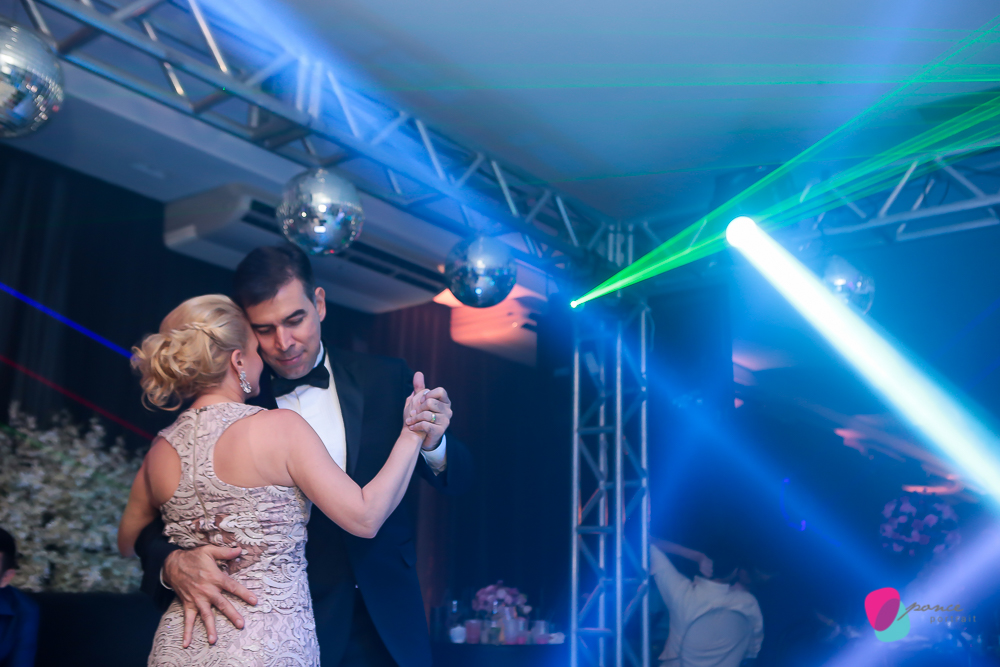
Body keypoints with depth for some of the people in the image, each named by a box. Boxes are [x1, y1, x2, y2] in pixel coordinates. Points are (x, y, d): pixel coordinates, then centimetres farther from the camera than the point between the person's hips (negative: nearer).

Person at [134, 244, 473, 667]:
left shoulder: (386, 379, -3)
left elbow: (458, 483, 2)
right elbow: (156, 519, -5)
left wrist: (431, 443, -20)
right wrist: (172, 563, -28)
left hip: (389, 627, 2)